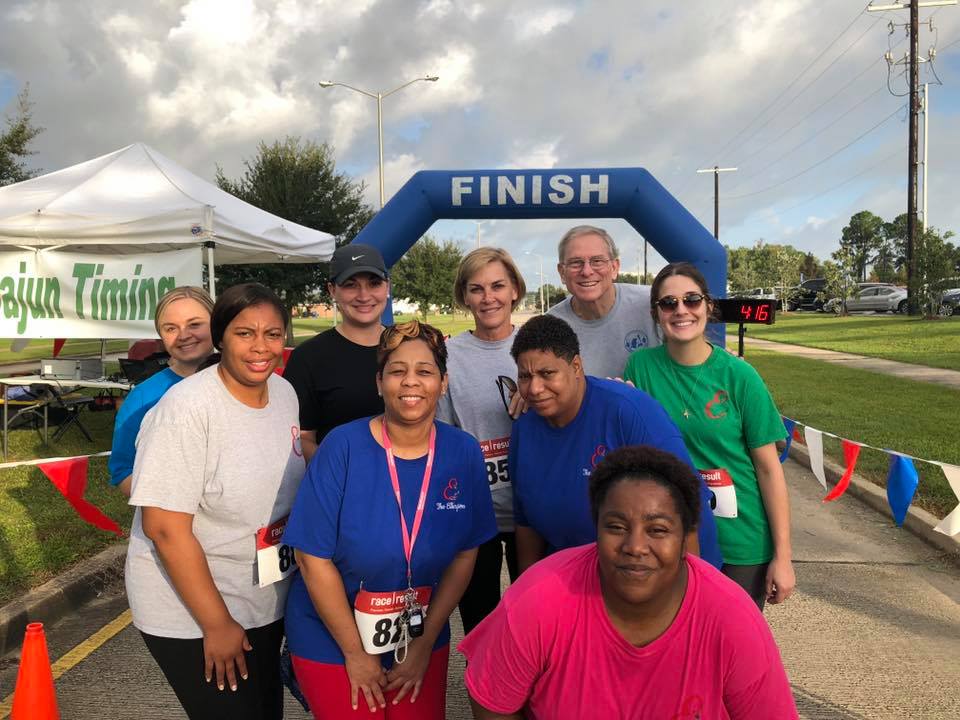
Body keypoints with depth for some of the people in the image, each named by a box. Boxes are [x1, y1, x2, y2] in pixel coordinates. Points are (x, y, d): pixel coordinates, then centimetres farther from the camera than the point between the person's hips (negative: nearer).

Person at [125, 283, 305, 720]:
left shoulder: (285, 393, -3)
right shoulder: (187, 407, -23)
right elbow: (165, 527, -23)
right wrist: (217, 623, -19)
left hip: (267, 600, 7)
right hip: (189, 611, -6)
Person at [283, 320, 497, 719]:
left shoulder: (464, 453, -9)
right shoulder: (343, 447, -18)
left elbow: (464, 555, -3)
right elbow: (315, 558, -15)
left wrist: (425, 645, -3)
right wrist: (356, 653, -10)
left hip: (422, 636, 3)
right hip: (332, 641, -2)